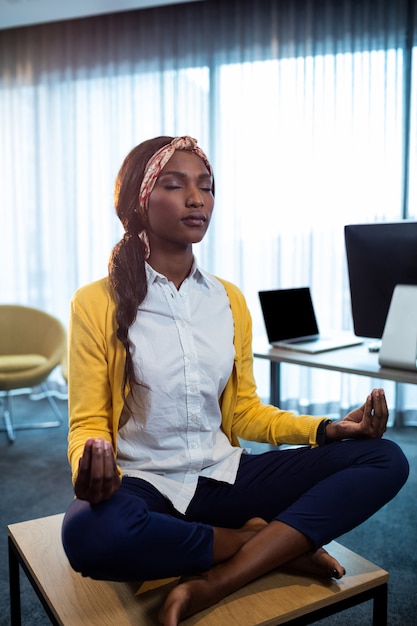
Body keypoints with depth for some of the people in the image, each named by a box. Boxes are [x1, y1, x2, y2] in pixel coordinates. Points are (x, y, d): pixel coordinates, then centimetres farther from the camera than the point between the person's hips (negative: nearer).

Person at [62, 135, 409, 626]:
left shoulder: (229, 300, 7)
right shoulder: (95, 304, -6)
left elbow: (244, 411, 10)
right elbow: (88, 423, -5)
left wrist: (329, 429, -4)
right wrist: (91, 466, -29)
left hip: (224, 476, 4)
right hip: (143, 483, -3)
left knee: (385, 459, -11)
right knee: (87, 533, -39)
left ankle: (212, 584, -22)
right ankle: (269, 544, -13)